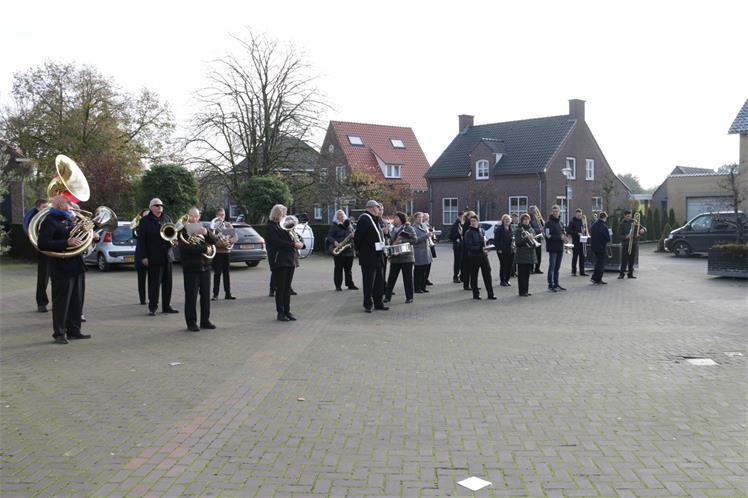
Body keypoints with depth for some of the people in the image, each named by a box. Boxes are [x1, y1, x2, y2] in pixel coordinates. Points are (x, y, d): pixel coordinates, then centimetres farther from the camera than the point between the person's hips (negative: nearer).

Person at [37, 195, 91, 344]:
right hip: (61, 268, -8)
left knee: (76, 301, 12)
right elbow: (42, 244, -21)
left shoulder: (69, 219, 16)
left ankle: (74, 330, 21)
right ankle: (59, 333, 7)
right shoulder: (49, 221, -10)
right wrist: (67, 243, -26)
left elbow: (75, 237, 30)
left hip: (75, 266, 8)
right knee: (61, 301, -2)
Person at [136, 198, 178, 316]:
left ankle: (166, 306, 18)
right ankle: (152, 307, 4)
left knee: (167, 282, 9)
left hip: (167, 255, 5)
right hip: (154, 257, -5)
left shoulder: (166, 218, 12)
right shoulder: (145, 221, -2)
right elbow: (141, 240, -5)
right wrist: (144, 256, -11)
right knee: (154, 282, -3)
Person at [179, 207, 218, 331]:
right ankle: (191, 323, 3)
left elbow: (215, 241, 3)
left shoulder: (202, 229, 15)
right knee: (191, 296, -3)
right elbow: (187, 248, -19)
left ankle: (205, 320, 16)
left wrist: (206, 233, -16)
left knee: (206, 295, 8)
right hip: (191, 268, -5)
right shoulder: (183, 231, -3)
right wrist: (205, 248, -15)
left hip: (205, 266, 5)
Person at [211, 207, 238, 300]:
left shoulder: (228, 225, 11)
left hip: (227, 252, 4)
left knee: (227, 273, 6)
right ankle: (215, 294, 2)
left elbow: (236, 236, 4)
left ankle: (228, 293, 10)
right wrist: (221, 243, -26)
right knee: (217, 273, -3)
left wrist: (229, 241, -15)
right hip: (217, 252, -4)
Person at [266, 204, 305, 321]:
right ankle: (280, 313, 3)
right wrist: (293, 245, -17)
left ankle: (287, 311, 14)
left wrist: (299, 243, 0)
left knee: (287, 287, 9)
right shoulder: (271, 227, -6)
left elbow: (292, 239, 21)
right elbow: (277, 242, -17)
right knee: (280, 288, -3)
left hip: (290, 260, 7)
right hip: (279, 261, -7)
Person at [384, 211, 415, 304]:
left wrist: (402, 241, -19)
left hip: (406, 257, -5)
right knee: (391, 277, 5)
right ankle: (387, 296, 9)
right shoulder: (393, 230, 16)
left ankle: (409, 297, 9)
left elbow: (414, 239, -13)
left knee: (407, 277, 0)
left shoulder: (409, 228, -2)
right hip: (395, 257, 5)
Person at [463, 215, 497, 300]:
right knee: (474, 276, 4)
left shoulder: (481, 230, 9)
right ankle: (476, 294, 15)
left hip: (483, 255, 4)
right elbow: (469, 246, -15)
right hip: (473, 256, -4)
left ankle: (490, 294, 5)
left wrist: (484, 248, 1)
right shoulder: (468, 232, -8)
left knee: (487, 274, 1)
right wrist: (480, 248, -22)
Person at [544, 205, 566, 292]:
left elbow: (563, 232, 24)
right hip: (552, 248, -7)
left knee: (557, 268, 13)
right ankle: (550, 285, -1)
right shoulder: (549, 223, -9)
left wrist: (564, 235, 0)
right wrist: (560, 237, -19)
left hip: (560, 248, 7)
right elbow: (548, 236, -17)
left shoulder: (561, 223, 14)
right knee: (552, 267, -5)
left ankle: (556, 285, 20)